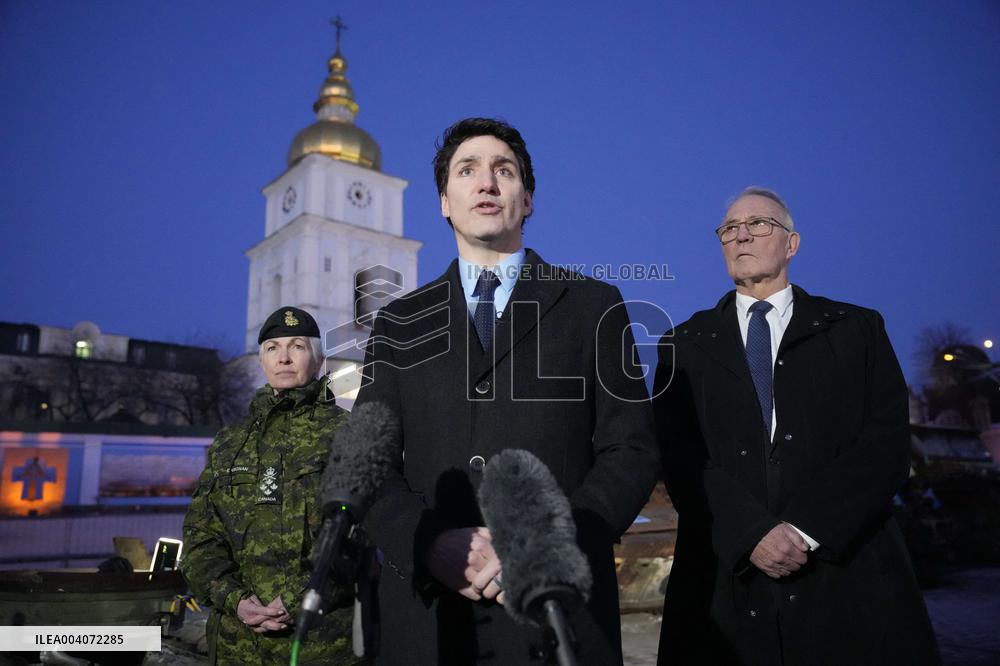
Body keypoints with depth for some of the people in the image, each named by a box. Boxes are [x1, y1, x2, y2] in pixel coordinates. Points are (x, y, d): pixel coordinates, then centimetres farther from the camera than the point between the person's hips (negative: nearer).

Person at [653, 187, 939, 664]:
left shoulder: (857, 329, 7)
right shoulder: (685, 345, 7)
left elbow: (888, 443, -3)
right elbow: (680, 456, -4)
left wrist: (809, 530, -14)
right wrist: (753, 532, -17)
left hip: (845, 574, 0)